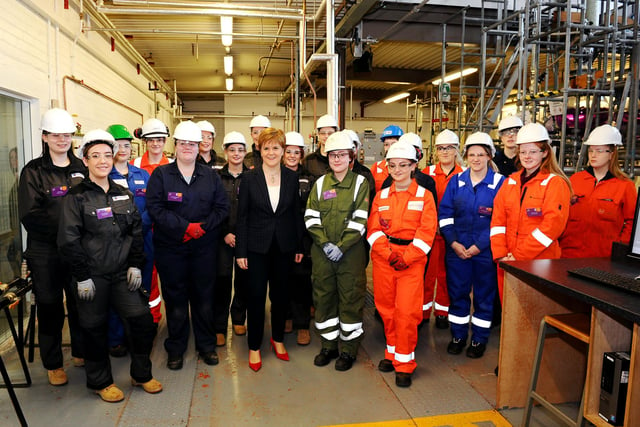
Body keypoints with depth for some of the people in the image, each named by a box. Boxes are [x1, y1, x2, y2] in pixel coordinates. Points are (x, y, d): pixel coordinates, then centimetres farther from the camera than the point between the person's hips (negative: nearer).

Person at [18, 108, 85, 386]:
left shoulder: (82, 168, 8)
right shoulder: (33, 171, -1)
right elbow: (30, 216, -8)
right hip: (45, 252, -2)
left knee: (80, 304, 12)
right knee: (50, 308, 8)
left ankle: (81, 352, 31)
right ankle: (52, 364, 23)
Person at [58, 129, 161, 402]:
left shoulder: (124, 195, 9)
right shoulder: (77, 196, -5)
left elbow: (136, 232, 10)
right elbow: (69, 239, -8)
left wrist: (135, 265, 2)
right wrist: (82, 277, -11)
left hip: (122, 273, 4)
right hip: (93, 275, -3)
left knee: (142, 319, 1)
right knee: (95, 328, 7)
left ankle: (141, 374, 22)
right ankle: (100, 382, 28)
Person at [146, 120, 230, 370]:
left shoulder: (210, 175, 8)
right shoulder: (161, 174, 1)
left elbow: (222, 207, 4)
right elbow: (155, 208, -9)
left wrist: (202, 227, -12)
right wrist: (185, 227, -17)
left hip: (204, 248, 2)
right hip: (170, 248, -1)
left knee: (204, 296, 9)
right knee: (175, 298, 6)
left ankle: (207, 345, 25)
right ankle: (176, 348, 23)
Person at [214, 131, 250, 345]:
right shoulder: (217, 177, 3)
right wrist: (225, 233, -7)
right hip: (223, 237, -1)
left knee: (243, 279, 8)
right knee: (222, 280, -3)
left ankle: (239, 319, 28)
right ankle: (219, 328, 8)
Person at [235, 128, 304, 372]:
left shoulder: (292, 177, 1)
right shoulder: (249, 178, -4)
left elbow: (296, 214, 5)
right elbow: (242, 216, -3)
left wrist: (299, 247, 4)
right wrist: (240, 251, -6)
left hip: (284, 246, 2)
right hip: (257, 247, -2)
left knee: (280, 295, 13)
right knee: (256, 296, 3)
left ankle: (278, 339, 34)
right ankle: (254, 347, 21)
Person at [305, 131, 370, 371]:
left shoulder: (360, 183, -1)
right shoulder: (320, 184, 8)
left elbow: (360, 220, -9)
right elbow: (311, 218, 2)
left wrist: (341, 246, -16)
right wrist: (325, 243, -10)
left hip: (351, 252, -3)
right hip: (322, 252, 3)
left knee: (351, 298, 4)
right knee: (323, 297, 10)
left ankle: (348, 350, 19)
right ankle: (328, 345, 27)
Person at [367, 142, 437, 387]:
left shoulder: (424, 196, 2)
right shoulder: (381, 196, 11)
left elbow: (426, 232, -6)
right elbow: (373, 229, 4)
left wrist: (406, 257, -13)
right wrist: (389, 254, -10)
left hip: (412, 261, -3)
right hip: (383, 259, 3)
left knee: (407, 311, -6)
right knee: (386, 308, 9)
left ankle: (404, 364, 8)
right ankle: (392, 352, 28)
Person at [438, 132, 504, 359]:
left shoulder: (500, 183, -4)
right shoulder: (456, 181, 4)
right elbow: (444, 214, 3)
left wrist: (479, 245, -14)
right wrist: (453, 242, -8)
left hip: (486, 250, -2)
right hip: (457, 249, 2)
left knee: (484, 295, 9)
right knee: (457, 292, 10)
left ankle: (479, 339, 26)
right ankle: (458, 336, 27)